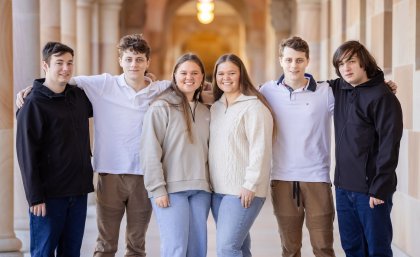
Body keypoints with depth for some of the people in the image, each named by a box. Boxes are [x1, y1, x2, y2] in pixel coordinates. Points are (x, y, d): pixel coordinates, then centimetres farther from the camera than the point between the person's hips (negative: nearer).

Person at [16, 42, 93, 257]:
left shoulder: (80, 96, 9)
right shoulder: (33, 105, -8)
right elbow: (27, 155, -10)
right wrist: (34, 197, -15)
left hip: (79, 191, 5)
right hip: (49, 194, -5)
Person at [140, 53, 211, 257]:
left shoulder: (205, 111, 15)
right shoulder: (161, 108, -4)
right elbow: (151, 152, -9)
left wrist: (208, 183, 9)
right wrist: (157, 189, -14)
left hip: (200, 189, 6)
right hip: (171, 188, -6)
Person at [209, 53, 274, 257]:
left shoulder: (254, 107, -9)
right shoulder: (215, 107, 15)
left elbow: (260, 149, -15)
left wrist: (250, 185, -18)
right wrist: (209, 182, 11)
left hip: (243, 191, -7)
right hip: (218, 189, 7)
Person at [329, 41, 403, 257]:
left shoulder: (383, 97, -10)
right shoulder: (339, 89, 8)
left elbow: (389, 147, -14)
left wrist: (380, 189, -17)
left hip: (371, 188, -6)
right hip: (343, 186, 6)